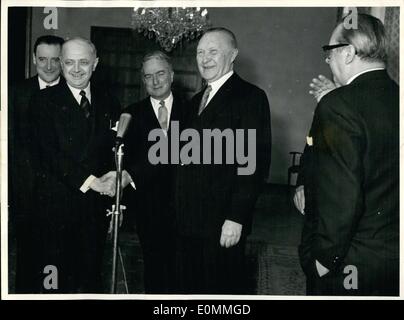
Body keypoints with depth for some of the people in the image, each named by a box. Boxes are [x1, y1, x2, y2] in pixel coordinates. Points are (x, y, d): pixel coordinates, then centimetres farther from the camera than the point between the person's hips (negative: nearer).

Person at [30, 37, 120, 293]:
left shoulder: (108, 101, 9)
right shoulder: (46, 101, -3)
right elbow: (49, 154, -12)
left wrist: (115, 177, -10)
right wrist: (90, 181, -18)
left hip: (97, 201, 3)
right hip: (57, 203, -3)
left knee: (92, 278, 14)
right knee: (56, 280, 7)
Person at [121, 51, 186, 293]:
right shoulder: (132, 114, 4)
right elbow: (125, 162, 0)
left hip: (182, 202, 0)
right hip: (147, 206, 1)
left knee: (179, 265, 7)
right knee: (153, 264, 11)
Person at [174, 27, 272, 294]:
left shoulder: (250, 97, -8)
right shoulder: (197, 100, 17)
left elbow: (256, 163, -15)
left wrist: (236, 218, -19)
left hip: (224, 224, -7)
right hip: (189, 222, 7)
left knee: (223, 289, 6)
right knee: (191, 288, 15)